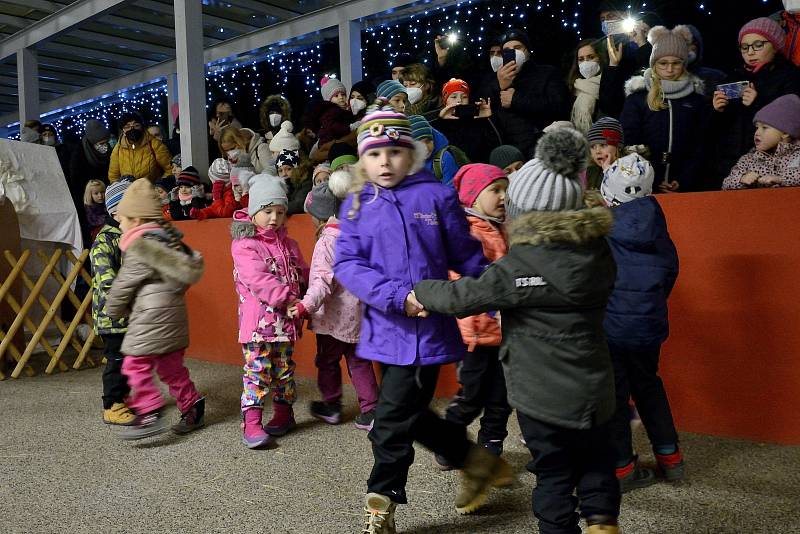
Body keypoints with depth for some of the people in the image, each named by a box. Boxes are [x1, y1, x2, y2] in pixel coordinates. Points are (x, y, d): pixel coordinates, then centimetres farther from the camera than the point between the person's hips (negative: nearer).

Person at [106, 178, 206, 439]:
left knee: (136, 363, -5)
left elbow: (123, 285, -7)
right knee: (170, 365, 17)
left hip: (152, 315, -9)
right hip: (174, 313, 9)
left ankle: (150, 415, -9)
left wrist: (114, 311, 12)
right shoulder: (168, 238, 12)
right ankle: (192, 406, 22)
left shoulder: (139, 249, -12)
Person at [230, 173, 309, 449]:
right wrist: (289, 297, -21)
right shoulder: (244, 245, -9)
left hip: (285, 320, 6)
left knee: (284, 369, 14)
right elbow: (258, 280, -19)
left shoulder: (288, 244, 13)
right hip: (257, 320, -6)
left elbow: (303, 273, 19)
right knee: (257, 369, -6)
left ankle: (283, 413, 28)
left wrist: (304, 300, 3)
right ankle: (251, 424, -1)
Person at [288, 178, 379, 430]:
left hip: (334, 314, -6)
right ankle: (369, 412, 12)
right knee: (359, 362, 13)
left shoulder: (327, 241, -16)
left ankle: (331, 406, 27)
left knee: (327, 360, 14)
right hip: (358, 312, 7)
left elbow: (325, 279, -25)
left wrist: (306, 305, -28)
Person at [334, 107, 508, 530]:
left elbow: (468, 260, 4)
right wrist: (398, 295, -22)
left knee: (391, 424, 0)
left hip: (427, 331, -5)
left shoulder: (436, 196, -3)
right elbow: (347, 265, -7)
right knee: (412, 417, 19)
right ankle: (475, 461, 41)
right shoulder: (356, 205, 5)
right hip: (385, 331, 5)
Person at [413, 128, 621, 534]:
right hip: (593, 386, 6)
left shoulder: (519, 265, -21)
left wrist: (420, 291, 0)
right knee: (595, 459, 25)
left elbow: (464, 295, -17)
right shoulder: (596, 250, -1)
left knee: (554, 472, 11)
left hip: (542, 393, -5)